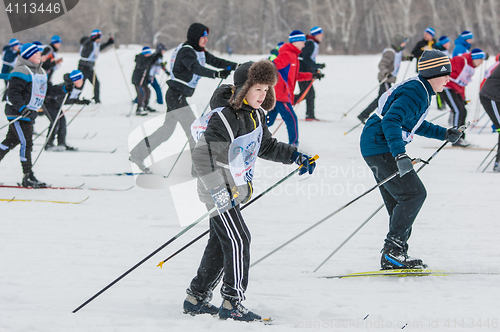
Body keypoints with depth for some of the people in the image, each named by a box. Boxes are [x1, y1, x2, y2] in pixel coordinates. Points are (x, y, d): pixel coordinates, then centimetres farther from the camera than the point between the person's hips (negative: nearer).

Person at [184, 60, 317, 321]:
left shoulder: (255, 114, 5)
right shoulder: (225, 117, -24)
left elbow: (266, 146, 21)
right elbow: (202, 156, -26)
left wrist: (296, 157, 8)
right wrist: (218, 191, -30)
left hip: (235, 190, 9)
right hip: (219, 191, -9)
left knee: (220, 244, 14)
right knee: (238, 241, -12)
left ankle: (196, 299, 23)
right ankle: (232, 304, -7)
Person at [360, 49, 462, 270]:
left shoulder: (420, 91, 14)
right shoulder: (414, 93, -20)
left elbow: (414, 124, 30)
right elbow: (391, 122, -32)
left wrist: (443, 134, 28)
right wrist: (400, 155, -41)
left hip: (380, 149, 11)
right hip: (381, 149, -11)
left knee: (401, 201, 13)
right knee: (414, 193, -15)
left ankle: (395, 257, 16)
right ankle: (392, 251, -15)